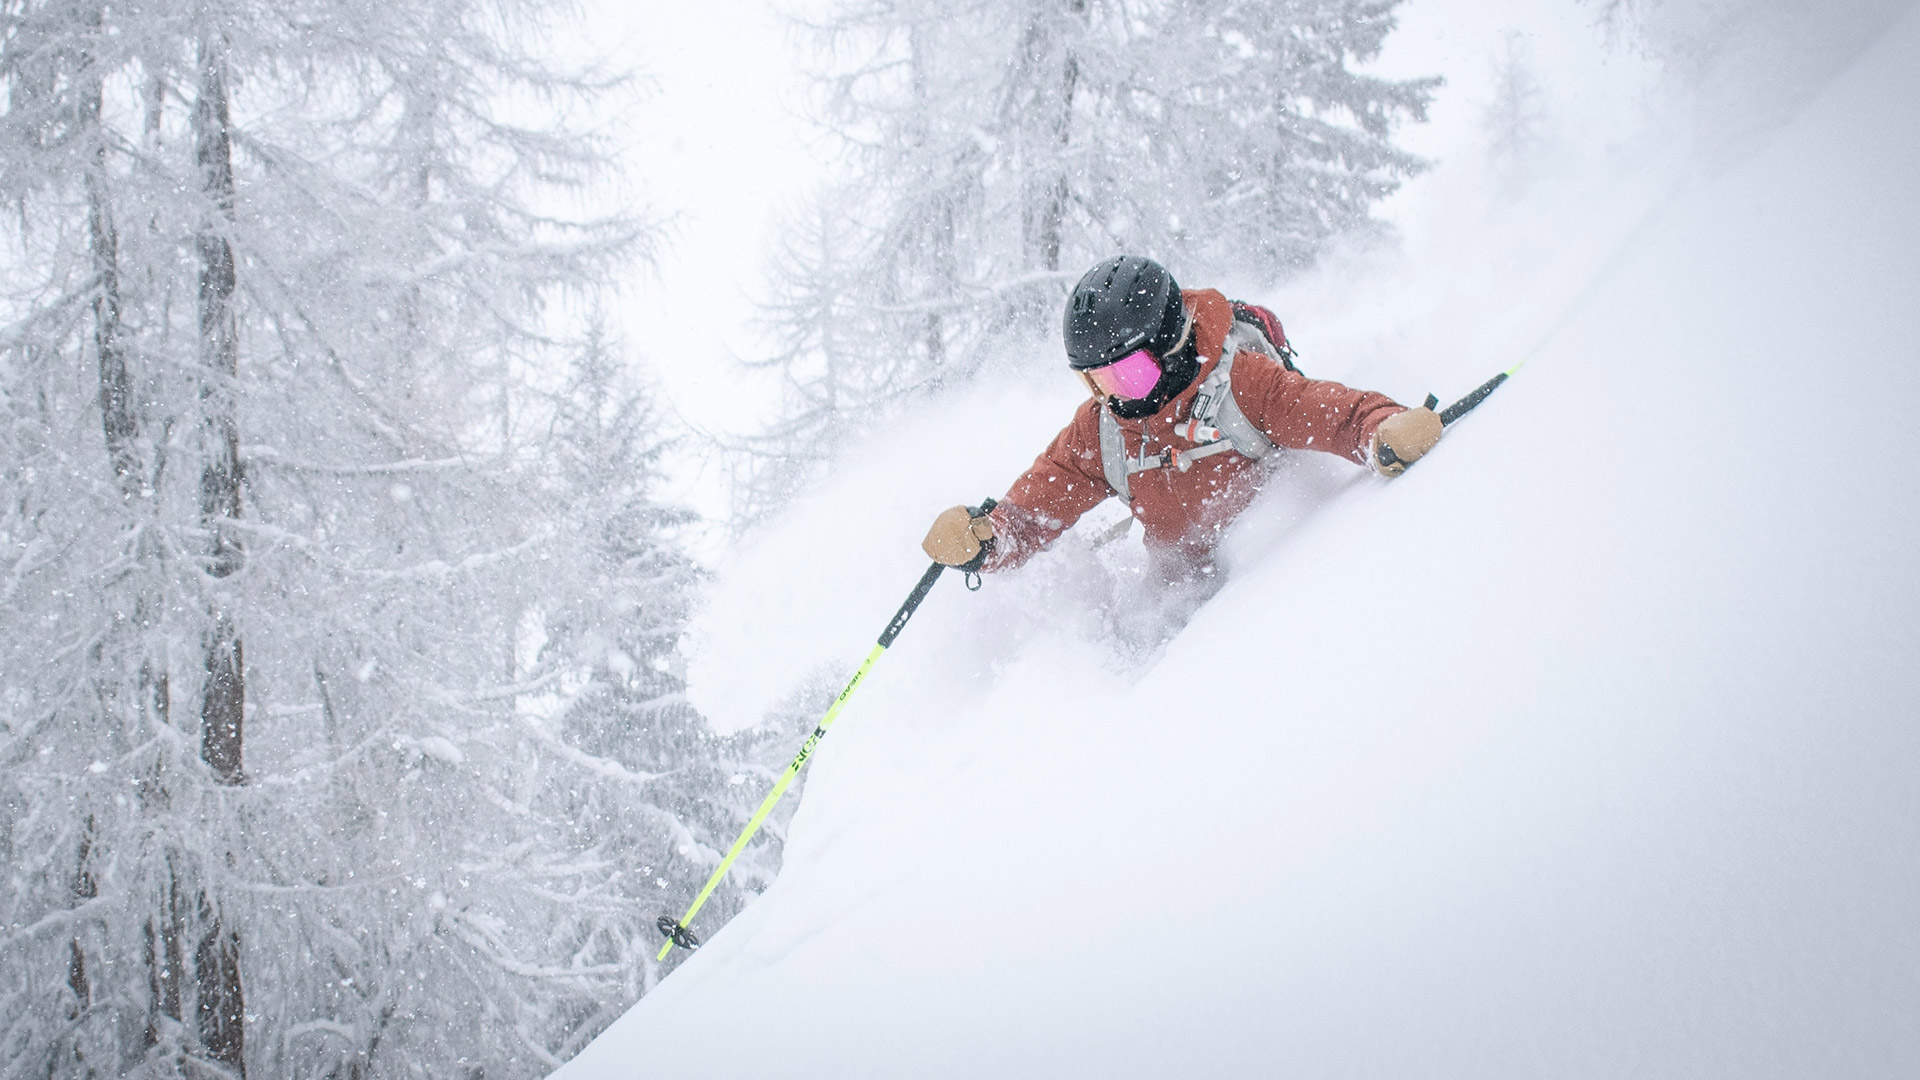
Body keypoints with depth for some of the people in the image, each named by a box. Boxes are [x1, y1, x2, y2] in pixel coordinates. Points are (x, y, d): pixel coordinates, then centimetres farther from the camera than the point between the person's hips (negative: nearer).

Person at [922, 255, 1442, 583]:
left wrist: (1390, 434, -43)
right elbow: (1030, 515, 1)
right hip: (1194, 596, 3)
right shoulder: (1096, 432, -3)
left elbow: (1340, 414, -19)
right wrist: (978, 543, -22)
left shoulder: (1239, 381, -16)